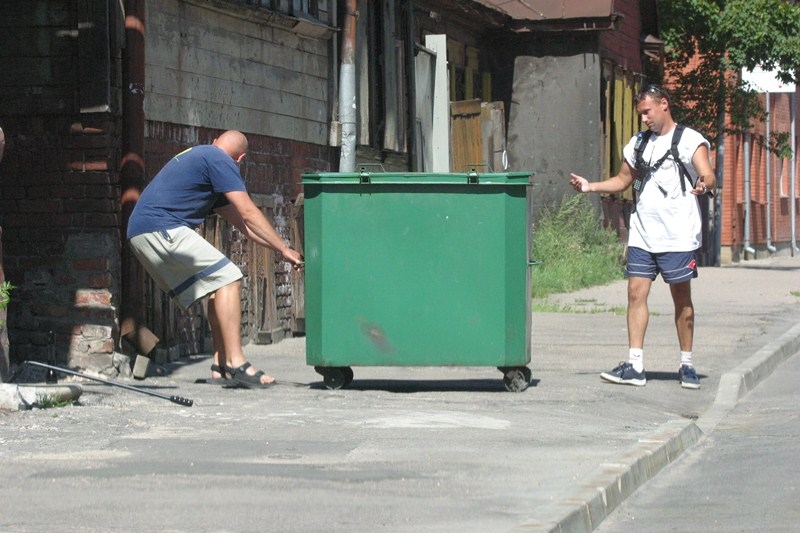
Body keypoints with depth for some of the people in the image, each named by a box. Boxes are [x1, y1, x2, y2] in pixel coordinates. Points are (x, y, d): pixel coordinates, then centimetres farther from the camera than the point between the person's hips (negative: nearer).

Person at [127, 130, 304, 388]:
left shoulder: (198, 156, 29)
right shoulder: (219, 161, -2)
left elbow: (239, 221, 29)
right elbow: (248, 213, -6)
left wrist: (278, 247, 26)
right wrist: (284, 249, 1)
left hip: (142, 233, 10)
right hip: (161, 229, -10)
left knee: (218, 286, 12)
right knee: (227, 278, -12)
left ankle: (221, 366, 7)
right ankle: (235, 363, -18)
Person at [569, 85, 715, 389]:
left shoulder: (690, 141, -2)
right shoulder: (638, 144, 16)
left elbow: (708, 176, -14)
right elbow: (623, 180, 27)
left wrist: (703, 185, -38)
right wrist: (590, 187, 13)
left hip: (678, 236, -5)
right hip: (641, 235, 5)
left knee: (682, 298, 2)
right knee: (636, 293, -3)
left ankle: (686, 365, 13)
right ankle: (634, 366, -4)